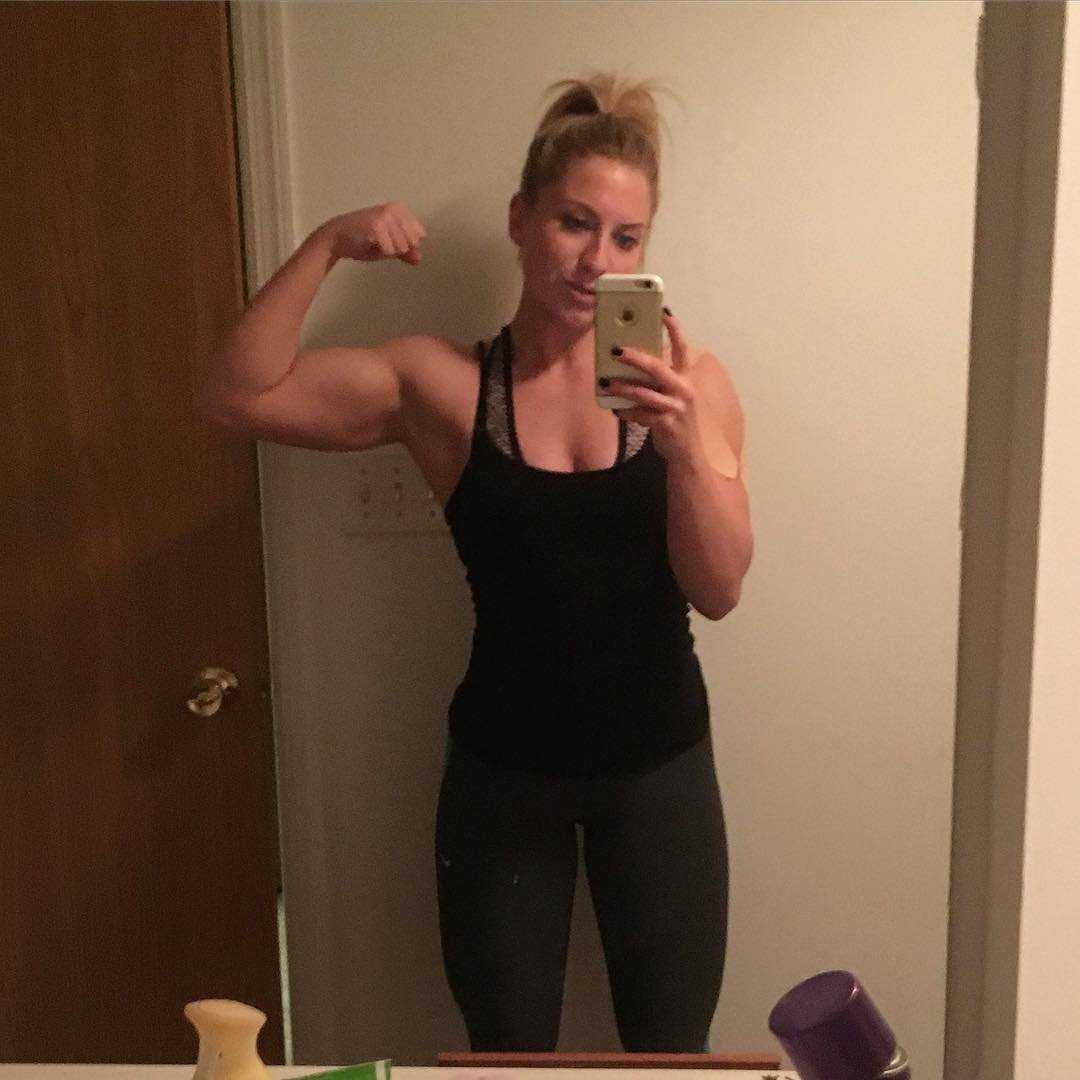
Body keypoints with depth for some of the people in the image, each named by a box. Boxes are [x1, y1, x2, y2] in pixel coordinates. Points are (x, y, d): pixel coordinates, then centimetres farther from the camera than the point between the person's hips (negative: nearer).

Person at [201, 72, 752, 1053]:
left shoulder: (691, 382, -6)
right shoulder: (442, 384, -7)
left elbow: (718, 590, -13)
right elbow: (240, 397, -13)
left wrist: (683, 440, -29)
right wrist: (327, 245, -20)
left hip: (658, 766, 1)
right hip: (502, 771, 0)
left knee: (672, 1051, 19)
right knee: (507, 1054, 19)